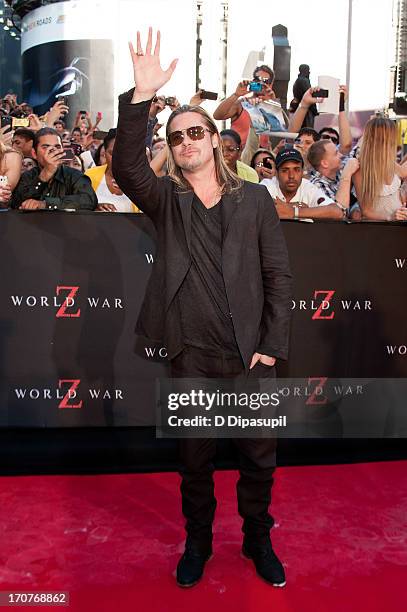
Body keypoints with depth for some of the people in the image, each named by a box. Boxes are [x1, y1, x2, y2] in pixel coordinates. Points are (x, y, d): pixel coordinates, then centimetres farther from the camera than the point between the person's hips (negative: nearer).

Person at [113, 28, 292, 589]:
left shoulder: (254, 198, 4)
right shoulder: (166, 200, 4)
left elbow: (278, 275, 2)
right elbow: (127, 168, -17)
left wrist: (272, 345, -4)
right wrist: (141, 97, -28)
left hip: (251, 353, 0)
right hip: (192, 354, 0)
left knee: (259, 457, 12)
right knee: (196, 458, 14)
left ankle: (258, 540, 37)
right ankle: (198, 542, 37)